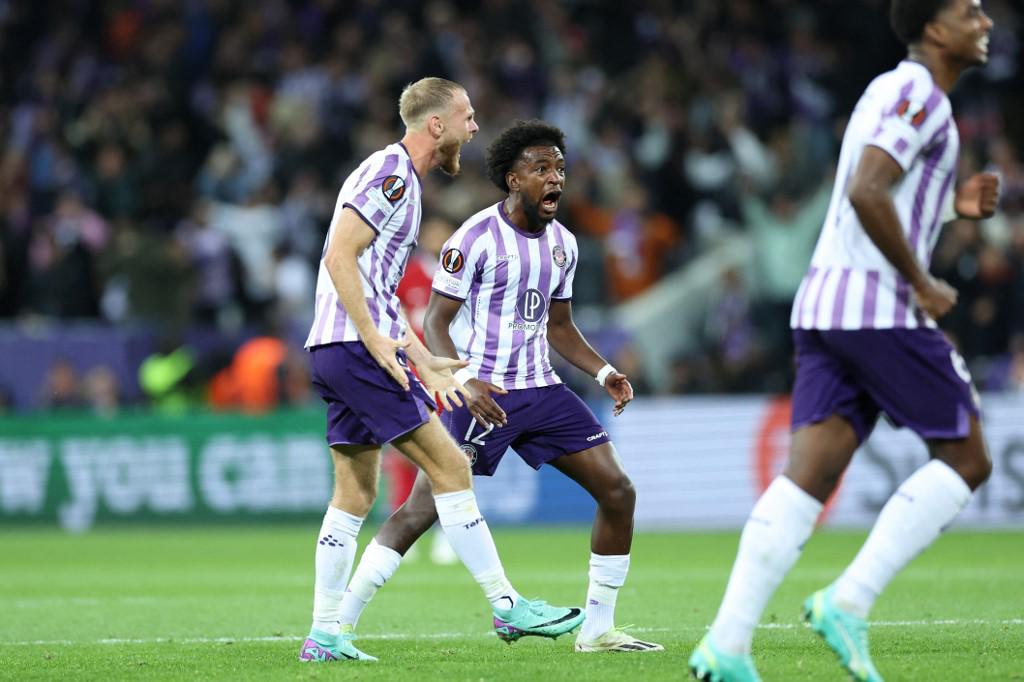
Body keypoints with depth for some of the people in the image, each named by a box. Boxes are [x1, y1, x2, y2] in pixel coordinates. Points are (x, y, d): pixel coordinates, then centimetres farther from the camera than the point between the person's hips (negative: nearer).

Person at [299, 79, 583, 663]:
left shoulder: (402, 179, 22)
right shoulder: (390, 172, -10)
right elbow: (340, 257, -19)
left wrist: (424, 363, 24)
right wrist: (375, 341, -22)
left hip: (341, 351, 10)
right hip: (355, 348, -10)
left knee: (355, 491, 10)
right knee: (449, 466, -8)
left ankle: (325, 636, 10)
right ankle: (507, 604, -7)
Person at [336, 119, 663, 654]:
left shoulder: (562, 244, 11)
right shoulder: (476, 238, -10)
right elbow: (435, 322, -10)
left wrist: (603, 372, 8)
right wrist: (464, 380, -25)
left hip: (541, 390, 7)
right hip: (482, 393, -7)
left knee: (617, 491, -1)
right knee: (422, 508, -15)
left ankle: (598, 630, 9)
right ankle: (338, 623, -10)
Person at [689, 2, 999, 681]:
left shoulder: (892, 90, 24)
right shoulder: (920, 94, -8)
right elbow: (866, 193, -21)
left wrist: (954, 205, 20)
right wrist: (923, 285, -14)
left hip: (824, 306, 9)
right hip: (879, 307, -9)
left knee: (808, 477, -1)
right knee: (967, 460, 2)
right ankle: (848, 603, -7)